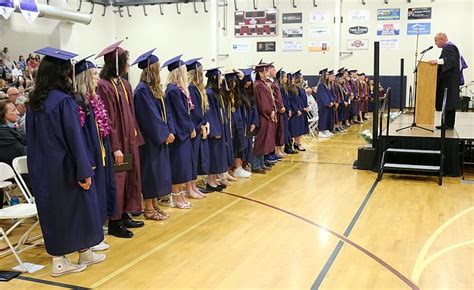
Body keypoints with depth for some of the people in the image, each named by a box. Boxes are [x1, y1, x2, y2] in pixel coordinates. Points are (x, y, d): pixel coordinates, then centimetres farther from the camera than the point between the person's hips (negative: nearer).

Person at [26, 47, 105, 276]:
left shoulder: (34, 101, 4)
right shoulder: (64, 100, -17)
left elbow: (32, 137, 10)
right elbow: (74, 137, -18)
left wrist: (38, 167, 18)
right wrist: (84, 171, -14)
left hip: (41, 169, 6)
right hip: (65, 167, -6)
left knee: (52, 212, 12)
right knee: (78, 207, 11)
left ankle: (58, 261, 18)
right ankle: (85, 254, 25)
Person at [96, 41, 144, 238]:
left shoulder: (125, 85, 11)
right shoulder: (103, 86, -15)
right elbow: (106, 119, -18)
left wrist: (136, 139, 11)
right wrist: (115, 148, -20)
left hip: (129, 141, 8)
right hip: (116, 142, -8)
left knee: (129, 178, 14)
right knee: (116, 181, 0)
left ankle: (124, 216, 26)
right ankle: (114, 223, 12)